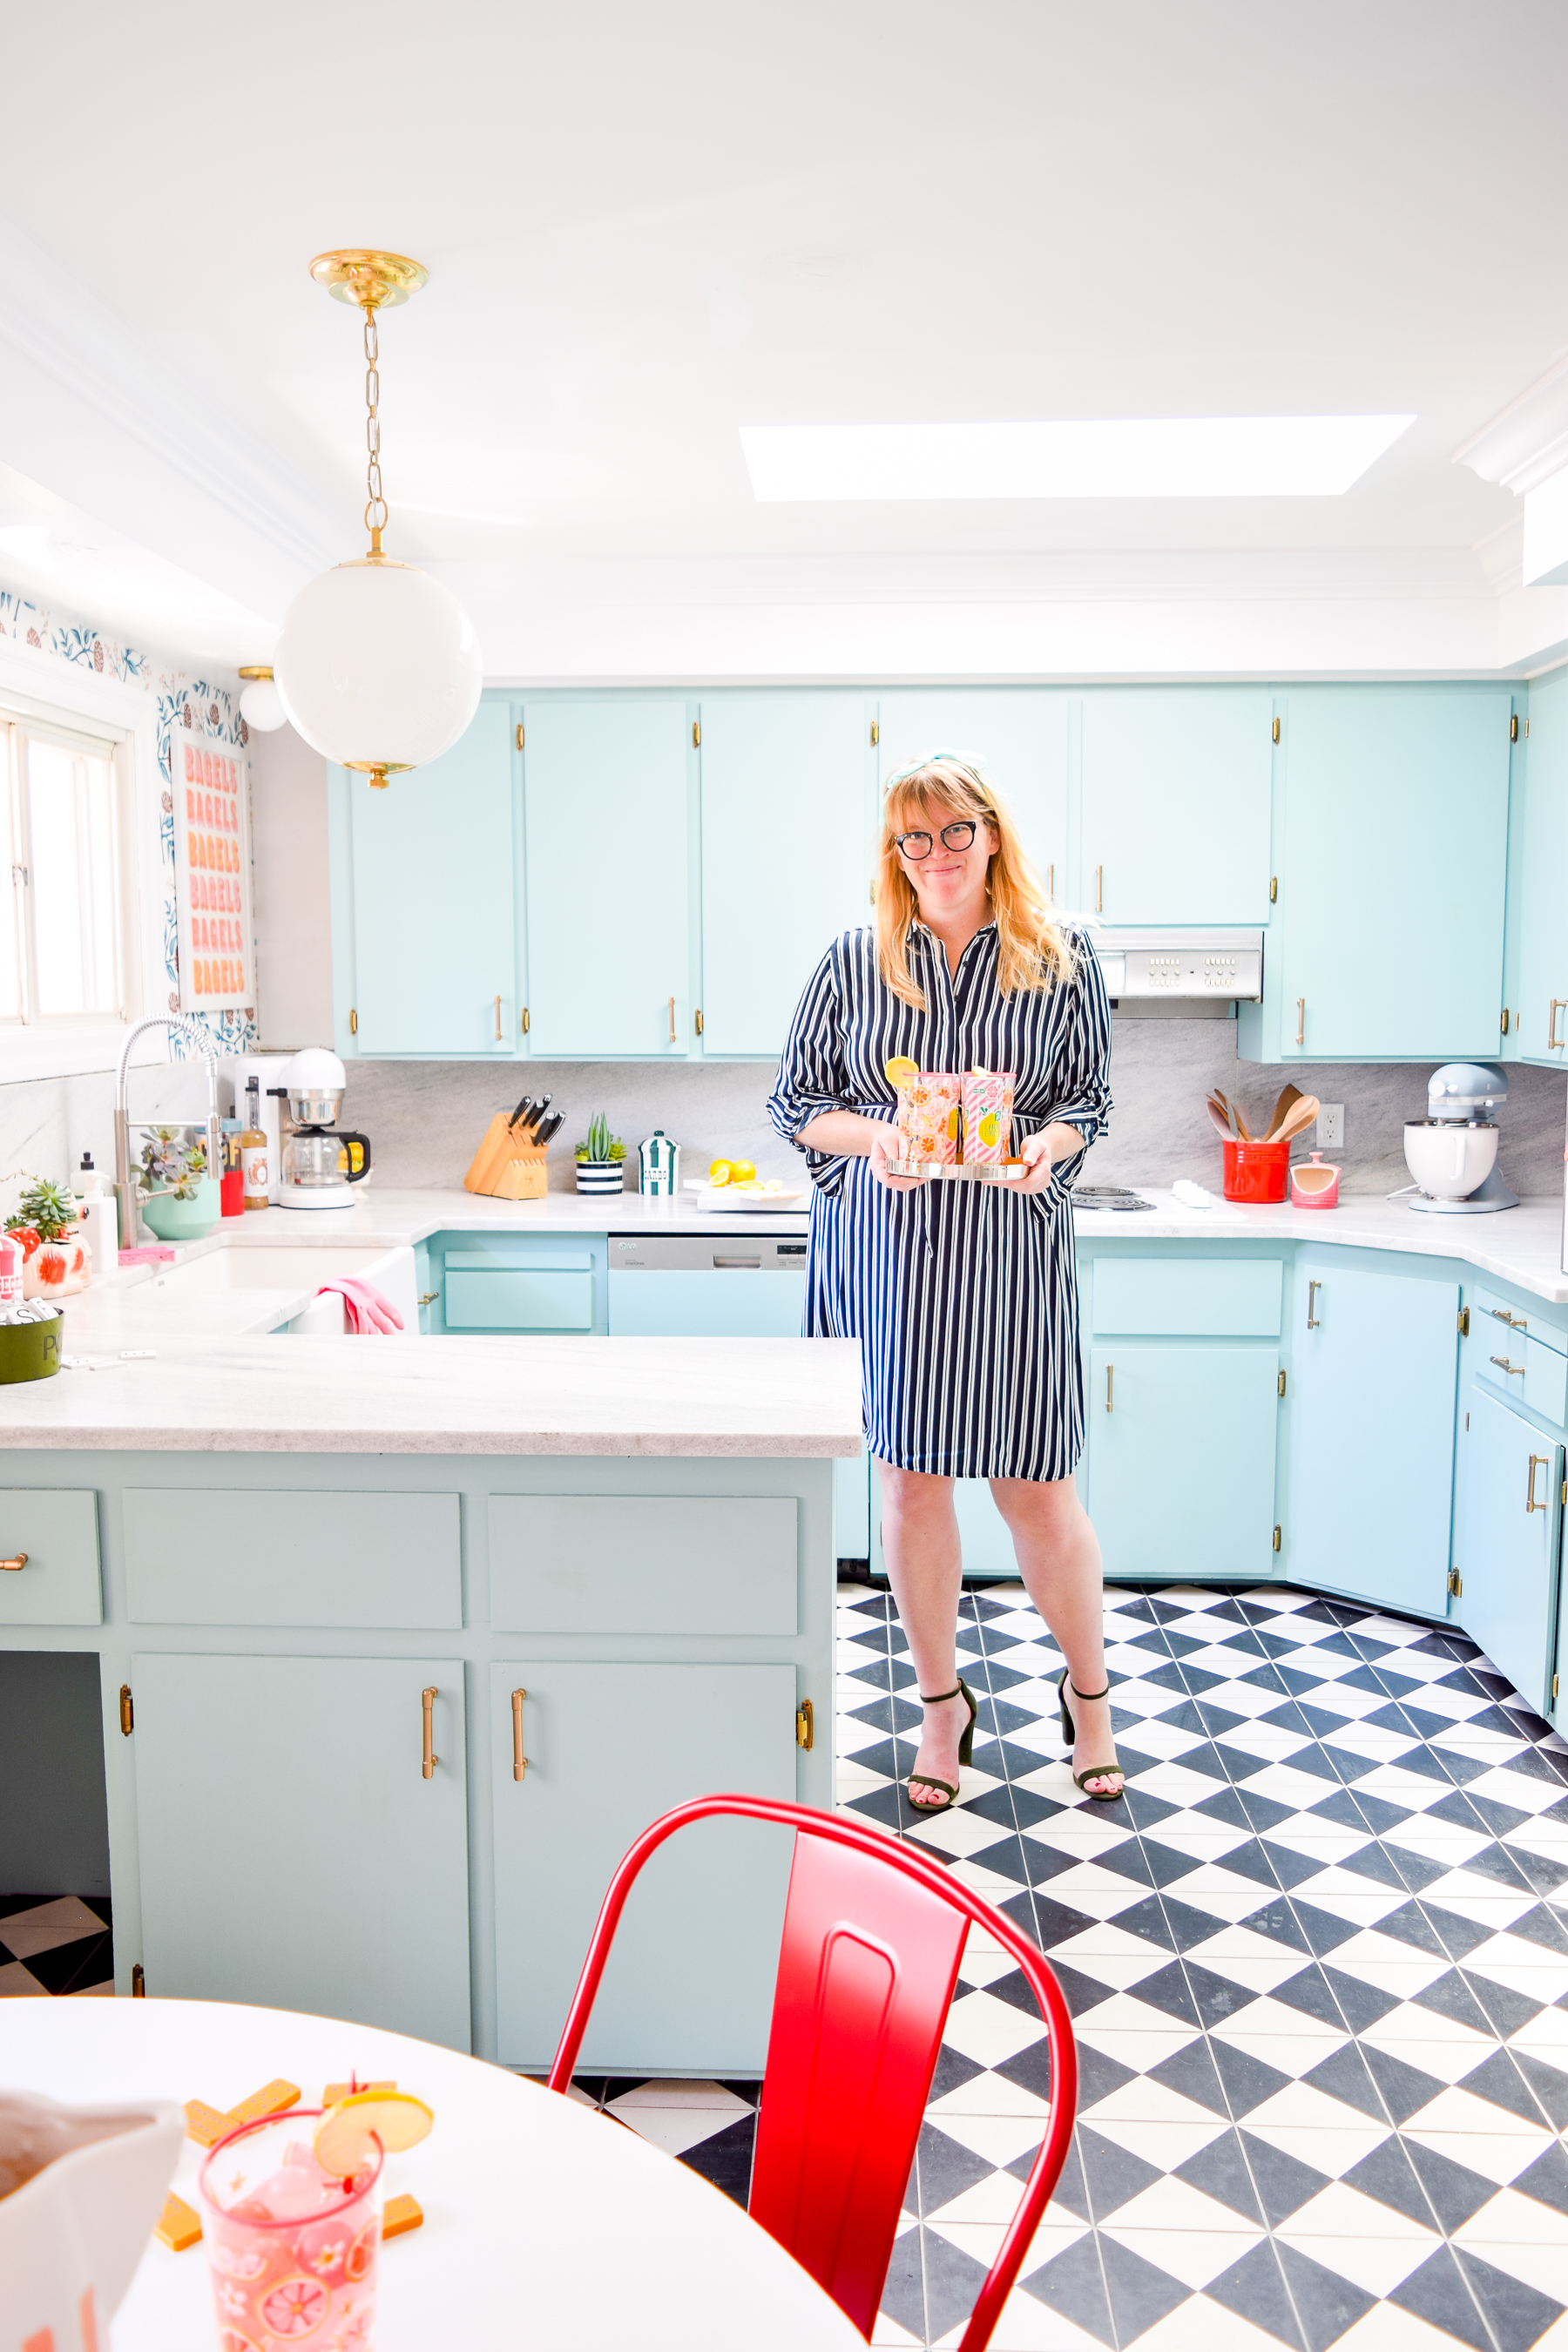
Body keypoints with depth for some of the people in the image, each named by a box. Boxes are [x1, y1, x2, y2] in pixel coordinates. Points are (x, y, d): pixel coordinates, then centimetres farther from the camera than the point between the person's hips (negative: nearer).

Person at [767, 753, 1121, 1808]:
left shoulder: (1064, 961, 3)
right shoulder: (852, 963, 3)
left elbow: (1092, 1097, 9)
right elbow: (792, 1103, 7)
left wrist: (1049, 1143, -13)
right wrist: (871, 1136, -13)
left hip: (1011, 1253, -1)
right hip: (886, 1250, 1)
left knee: (1038, 1486, 3)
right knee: (913, 1478, 7)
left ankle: (1090, 1693, 27)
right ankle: (942, 1702, 26)